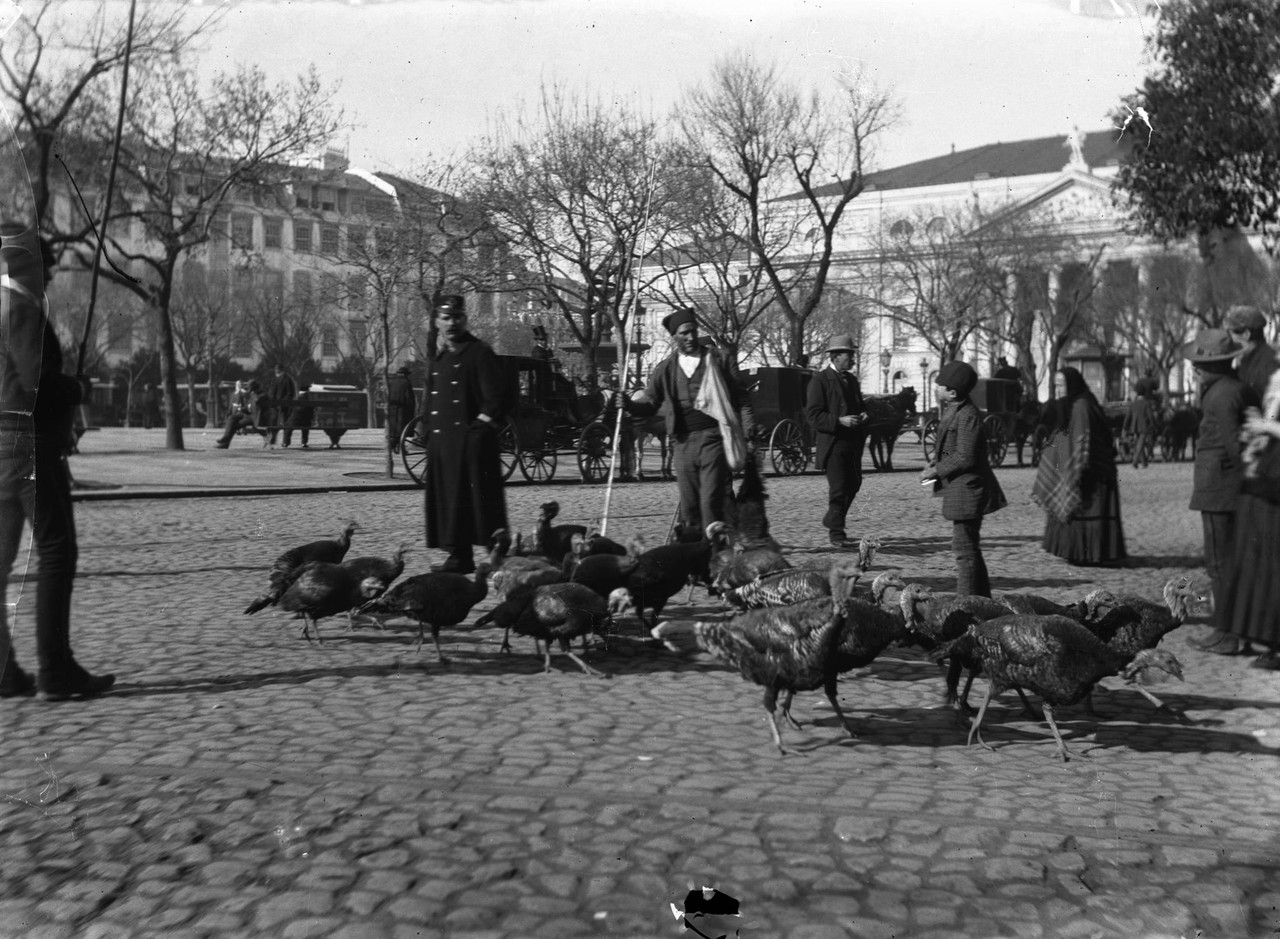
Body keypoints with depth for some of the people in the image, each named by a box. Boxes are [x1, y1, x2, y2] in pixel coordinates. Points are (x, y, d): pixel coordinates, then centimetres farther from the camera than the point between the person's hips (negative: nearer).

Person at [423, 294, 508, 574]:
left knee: (478, 500, -8)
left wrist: (480, 428, -16)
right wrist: (430, 430, 14)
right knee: (449, 500, 8)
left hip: (470, 443, -8)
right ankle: (459, 556, 16)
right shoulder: (441, 358, 19)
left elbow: (496, 399, -11)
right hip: (442, 443, 8)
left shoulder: (480, 353, -5)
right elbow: (430, 403, 25)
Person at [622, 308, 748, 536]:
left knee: (713, 502, -10)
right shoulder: (666, 369, 9)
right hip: (683, 443, 3)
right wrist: (629, 404, -10)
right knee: (688, 505, 7)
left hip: (712, 440, -3)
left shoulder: (714, 361, 3)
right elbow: (649, 404, 9)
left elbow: (740, 397, 7)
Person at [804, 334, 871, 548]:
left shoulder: (851, 379, 16)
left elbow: (859, 405, 28)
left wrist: (864, 415, 5)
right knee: (838, 488, -7)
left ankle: (832, 520, 32)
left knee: (854, 483, 11)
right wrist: (839, 421, -23)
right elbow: (813, 415, -13)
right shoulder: (820, 381, -8)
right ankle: (836, 532, 5)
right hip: (833, 443, -8)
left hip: (853, 443, 8)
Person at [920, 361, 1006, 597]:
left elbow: (965, 458, -23)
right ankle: (982, 599, 30)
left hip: (967, 489, -11)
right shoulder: (953, 410, 11)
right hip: (961, 488, 11)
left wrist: (936, 471, -14)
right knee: (969, 547, 19)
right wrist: (936, 462, 5)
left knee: (965, 548, -5)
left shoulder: (968, 416, -21)